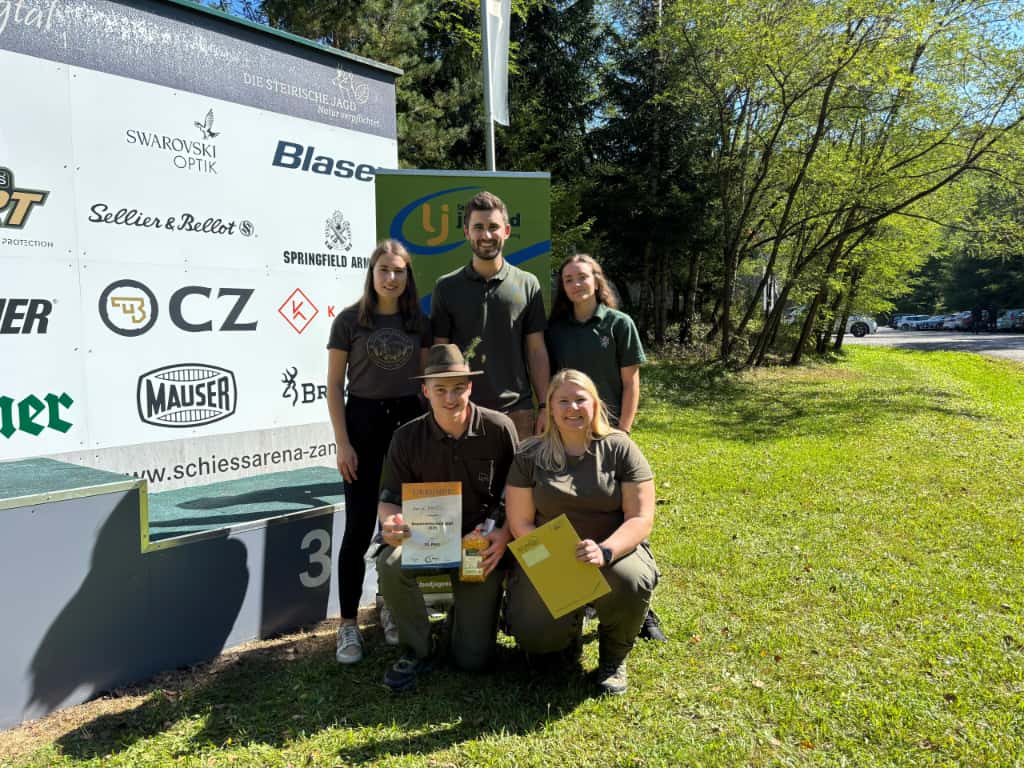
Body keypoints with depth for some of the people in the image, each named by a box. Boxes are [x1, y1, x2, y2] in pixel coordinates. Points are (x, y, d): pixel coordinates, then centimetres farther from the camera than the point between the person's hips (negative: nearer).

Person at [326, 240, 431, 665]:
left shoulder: (418, 322, 7)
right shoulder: (350, 319, -2)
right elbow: (334, 386, -2)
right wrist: (342, 443, -8)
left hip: (408, 421, 3)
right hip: (364, 421, -3)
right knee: (359, 527, -2)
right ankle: (348, 624, 9)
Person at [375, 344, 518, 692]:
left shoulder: (499, 428, -12)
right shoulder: (407, 438, -8)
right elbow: (388, 501, -4)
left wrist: (505, 535, -20)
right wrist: (390, 523, -28)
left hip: (483, 544, -1)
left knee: (473, 659, -5)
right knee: (390, 563, -34)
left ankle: (468, 611, 33)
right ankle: (416, 651, -5)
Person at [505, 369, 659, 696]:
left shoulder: (620, 449, -4)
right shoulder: (530, 456, 0)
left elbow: (641, 518, -9)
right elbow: (521, 523, -1)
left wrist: (605, 552, -28)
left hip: (614, 549, -1)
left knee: (630, 580, -35)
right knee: (534, 638, -21)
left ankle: (614, 656, 0)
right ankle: (571, 623, 20)